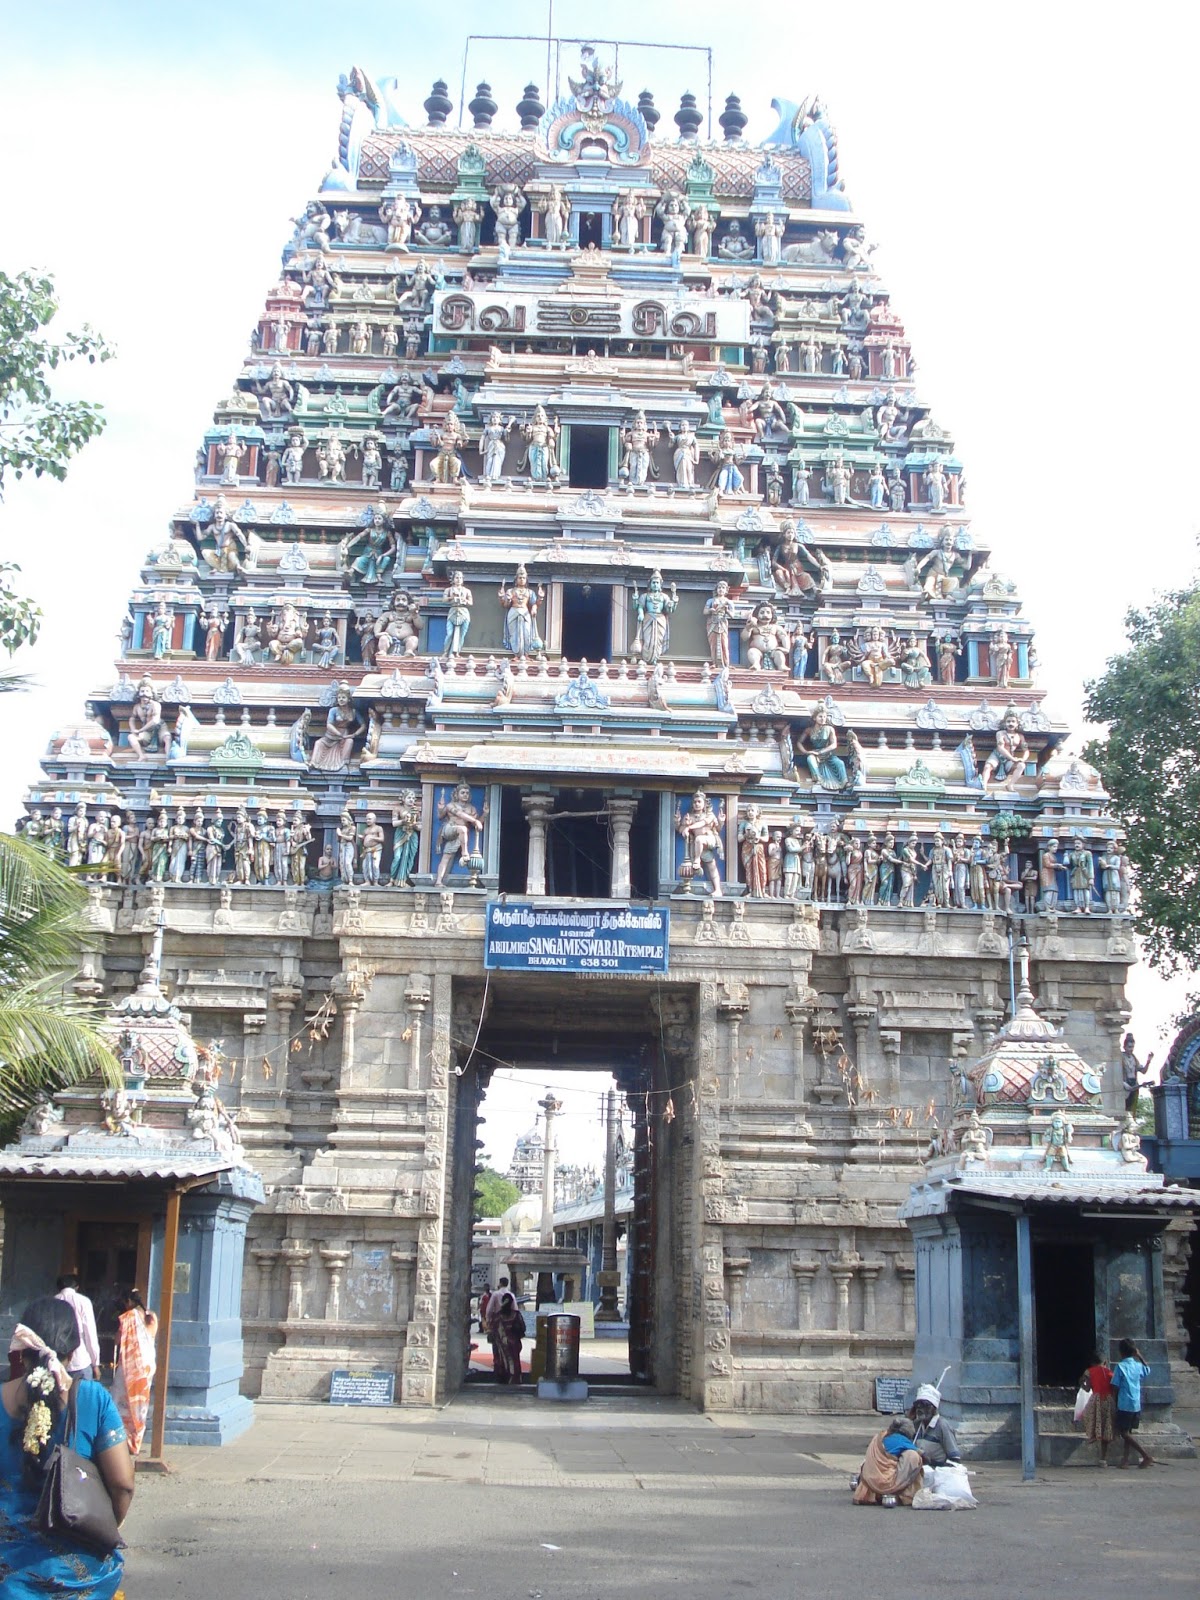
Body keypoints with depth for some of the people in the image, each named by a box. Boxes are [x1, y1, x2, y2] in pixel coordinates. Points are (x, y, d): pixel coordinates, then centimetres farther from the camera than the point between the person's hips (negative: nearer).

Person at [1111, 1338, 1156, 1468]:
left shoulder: (1120, 1366, -10)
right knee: (1127, 1432, 16)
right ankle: (1125, 1459, 12)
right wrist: (1140, 1356, 31)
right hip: (1136, 1405, 6)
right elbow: (1148, 1371, 30)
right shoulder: (1138, 1366, 5)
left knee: (1124, 1433, -1)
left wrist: (1115, 1405, 0)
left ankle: (1147, 1456, -8)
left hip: (1124, 1405, -6)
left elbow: (1115, 1388, -10)